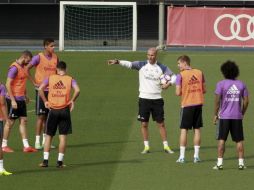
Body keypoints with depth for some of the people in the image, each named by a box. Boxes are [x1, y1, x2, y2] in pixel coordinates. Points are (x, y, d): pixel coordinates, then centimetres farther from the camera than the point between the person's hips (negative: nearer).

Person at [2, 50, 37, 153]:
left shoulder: (23, 67, 12)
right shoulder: (14, 68, -16)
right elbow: (8, 84, -19)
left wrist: (25, 95, 17)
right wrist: (12, 100, -21)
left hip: (21, 99, 9)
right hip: (14, 99, -9)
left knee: (23, 121, 5)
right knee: (10, 121, -1)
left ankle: (26, 146, 5)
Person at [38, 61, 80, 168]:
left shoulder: (50, 78, 4)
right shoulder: (70, 79, 2)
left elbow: (40, 89, -9)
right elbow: (77, 90, -15)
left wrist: (45, 101, 1)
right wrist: (72, 101, 0)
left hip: (53, 110, 1)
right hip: (64, 110, -1)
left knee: (49, 136, 10)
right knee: (63, 136, 4)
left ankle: (45, 160, 6)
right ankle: (60, 161, 3)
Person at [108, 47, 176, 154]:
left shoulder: (162, 68, 2)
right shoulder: (141, 65, 0)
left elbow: (173, 76, 9)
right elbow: (129, 64, -14)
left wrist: (169, 83, -11)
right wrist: (118, 62, -30)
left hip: (157, 99, 0)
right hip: (144, 98, 0)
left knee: (161, 123, 3)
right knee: (144, 124, 2)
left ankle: (166, 146, 12)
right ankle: (146, 147, 11)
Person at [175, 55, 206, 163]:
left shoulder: (181, 75, -9)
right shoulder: (199, 73, 5)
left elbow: (178, 93, -12)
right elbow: (204, 90, 8)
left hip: (187, 105, -4)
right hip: (198, 104, 4)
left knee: (184, 130, 2)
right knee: (197, 129, 8)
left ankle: (182, 156, 1)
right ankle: (196, 156, 7)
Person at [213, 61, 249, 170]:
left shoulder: (221, 84, -6)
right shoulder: (241, 85, 3)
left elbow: (217, 100, -8)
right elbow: (246, 101, 3)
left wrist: (215, 114, 0)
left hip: (224, 116, -2)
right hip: (237, 116, 2)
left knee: (221, 140, 3)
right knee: (239, 140, 6)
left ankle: (219, 163, 1)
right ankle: (241, 163, 4)